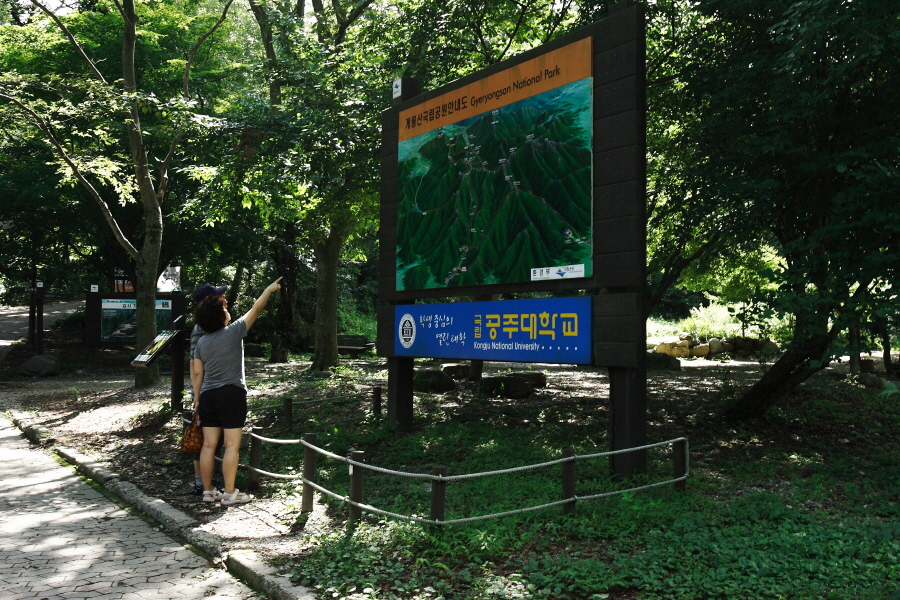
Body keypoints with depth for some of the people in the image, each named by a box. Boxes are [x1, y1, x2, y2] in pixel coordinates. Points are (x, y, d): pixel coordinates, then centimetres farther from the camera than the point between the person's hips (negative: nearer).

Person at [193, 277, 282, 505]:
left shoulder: (202, 342, 6)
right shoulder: (233, 332, -9)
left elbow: (197, 373, 8)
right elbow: (256, 309, -1)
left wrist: (197, 398, 17)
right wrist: (269, 289, 11)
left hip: (208, 395, 6)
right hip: (231, 394, -6)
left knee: (208, 445, 9)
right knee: (232, 445, -2)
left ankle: (207, 491, 17)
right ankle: (230, 494, 1)